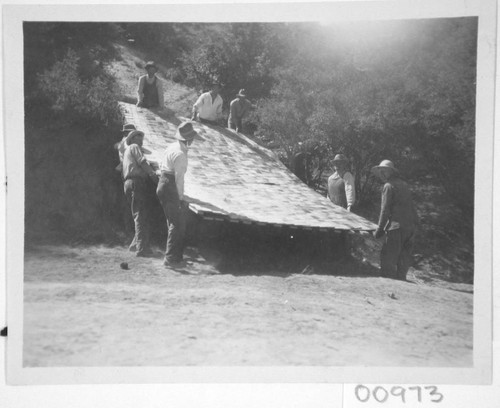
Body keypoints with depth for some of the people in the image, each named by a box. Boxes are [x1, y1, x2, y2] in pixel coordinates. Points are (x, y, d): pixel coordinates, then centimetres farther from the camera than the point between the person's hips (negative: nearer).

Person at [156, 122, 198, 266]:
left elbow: (161, 166, 18)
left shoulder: (172, 147, 10)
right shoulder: (180, 154, -19)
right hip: (170, 188, -10)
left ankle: (176, 254, 23)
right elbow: (179, 178, -20)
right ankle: (170, 257, -8)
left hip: (163, 185, 10)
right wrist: (181, 197, -15)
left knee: (175, 222, 16)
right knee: (177, 223, -7)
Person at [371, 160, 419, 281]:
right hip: (410, 227, 8)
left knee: (388, 261, -5)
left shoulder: (388, 186, -5)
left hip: (396, 227, -8)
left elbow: (385, 209, -11)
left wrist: (379, 230, -8)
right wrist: (415, 223, 18)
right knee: (403, 261, 13)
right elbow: (411, 208, 18)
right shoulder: (404, 185, 19)